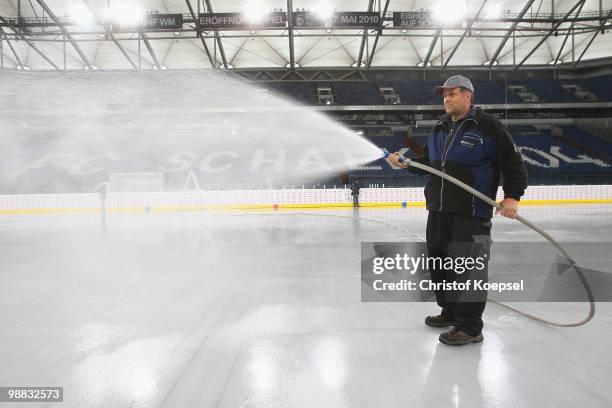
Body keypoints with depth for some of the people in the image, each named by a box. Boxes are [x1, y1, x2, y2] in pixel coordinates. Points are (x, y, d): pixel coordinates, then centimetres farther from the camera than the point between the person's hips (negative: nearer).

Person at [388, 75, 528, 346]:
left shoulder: (487, 126, -5)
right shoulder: (439, 130, 16)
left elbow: (513, 161, -5)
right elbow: (427, 161, 24)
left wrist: (512, 196, -13)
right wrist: (405, 163, 8)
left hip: (471, 214, -7)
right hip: (438, 211, 8)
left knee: (467, 269, -5)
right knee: (439, 262, 14)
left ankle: (470, 327, 7)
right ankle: (451, 313, 31)